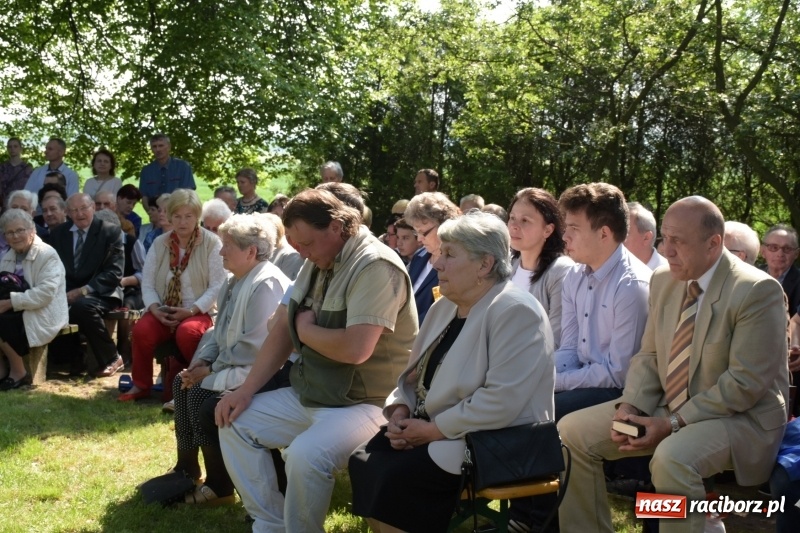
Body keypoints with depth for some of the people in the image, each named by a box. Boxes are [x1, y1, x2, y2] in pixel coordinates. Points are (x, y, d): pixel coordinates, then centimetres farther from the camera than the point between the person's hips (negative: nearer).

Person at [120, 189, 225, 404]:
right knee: (141, 330, -27)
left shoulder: (211, 243, -4)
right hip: (163, 312, 3)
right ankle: (141, 385, -4)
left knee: (187, 333, -37)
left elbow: (217, 286, -10)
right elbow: (147, 283, 5)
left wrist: (190, 310, -20)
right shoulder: (159, 243, 8)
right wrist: (155, 309, -15)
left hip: (198, 312, -3)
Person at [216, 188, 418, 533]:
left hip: (366, 404, -10)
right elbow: (282, 329, 12)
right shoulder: (316, 262, 8)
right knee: (235, 423, 9)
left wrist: (305, 329, -11)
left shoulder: (375, 266, -20)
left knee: (306, 454, -34)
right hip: (310, 396, 10)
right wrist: (246, 390, 4)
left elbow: (356, 348, -30)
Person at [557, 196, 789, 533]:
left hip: (741, 417, -7)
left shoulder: (757, 291, -18)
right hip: (667, 406, 7)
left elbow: (746, 383, -20)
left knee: (672, 459, -37)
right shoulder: (663, 280, 4)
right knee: (571, 432, -3)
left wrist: (673, 423, -23)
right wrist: (630, 406, -8)